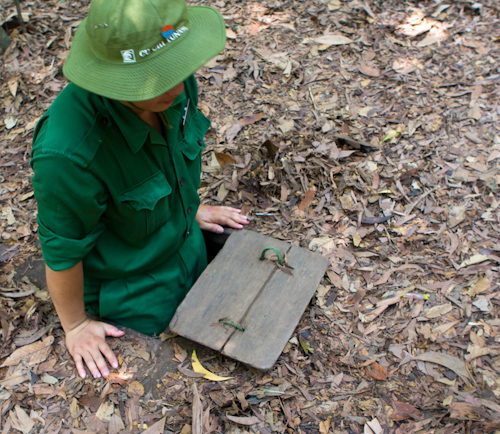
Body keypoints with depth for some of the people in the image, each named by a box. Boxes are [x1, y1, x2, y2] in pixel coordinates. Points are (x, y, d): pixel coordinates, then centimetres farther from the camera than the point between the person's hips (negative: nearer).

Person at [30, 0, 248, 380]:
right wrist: (75, 325, -8)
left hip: (187, 248, 5)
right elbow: (62, 248, -24)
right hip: (129, 288, -5)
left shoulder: (173, 85, -22)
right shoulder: (68, 151, -41)